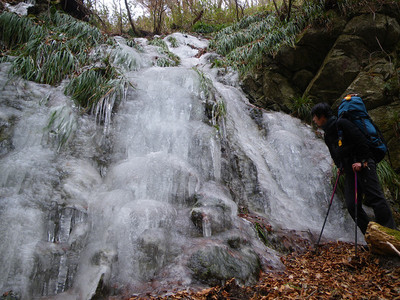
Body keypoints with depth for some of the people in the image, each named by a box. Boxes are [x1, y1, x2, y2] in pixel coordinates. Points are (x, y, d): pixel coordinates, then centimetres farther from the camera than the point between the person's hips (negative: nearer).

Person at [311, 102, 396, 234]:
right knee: (352, 206, -2)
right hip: (349, 170, 8)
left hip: (363, 165, -8)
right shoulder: (327, 135, 19)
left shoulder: (341, 123, -7)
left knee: (375, 198, -14)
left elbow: (361, 140, -13)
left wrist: (362, 161, -16)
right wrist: (340, 167, 12)